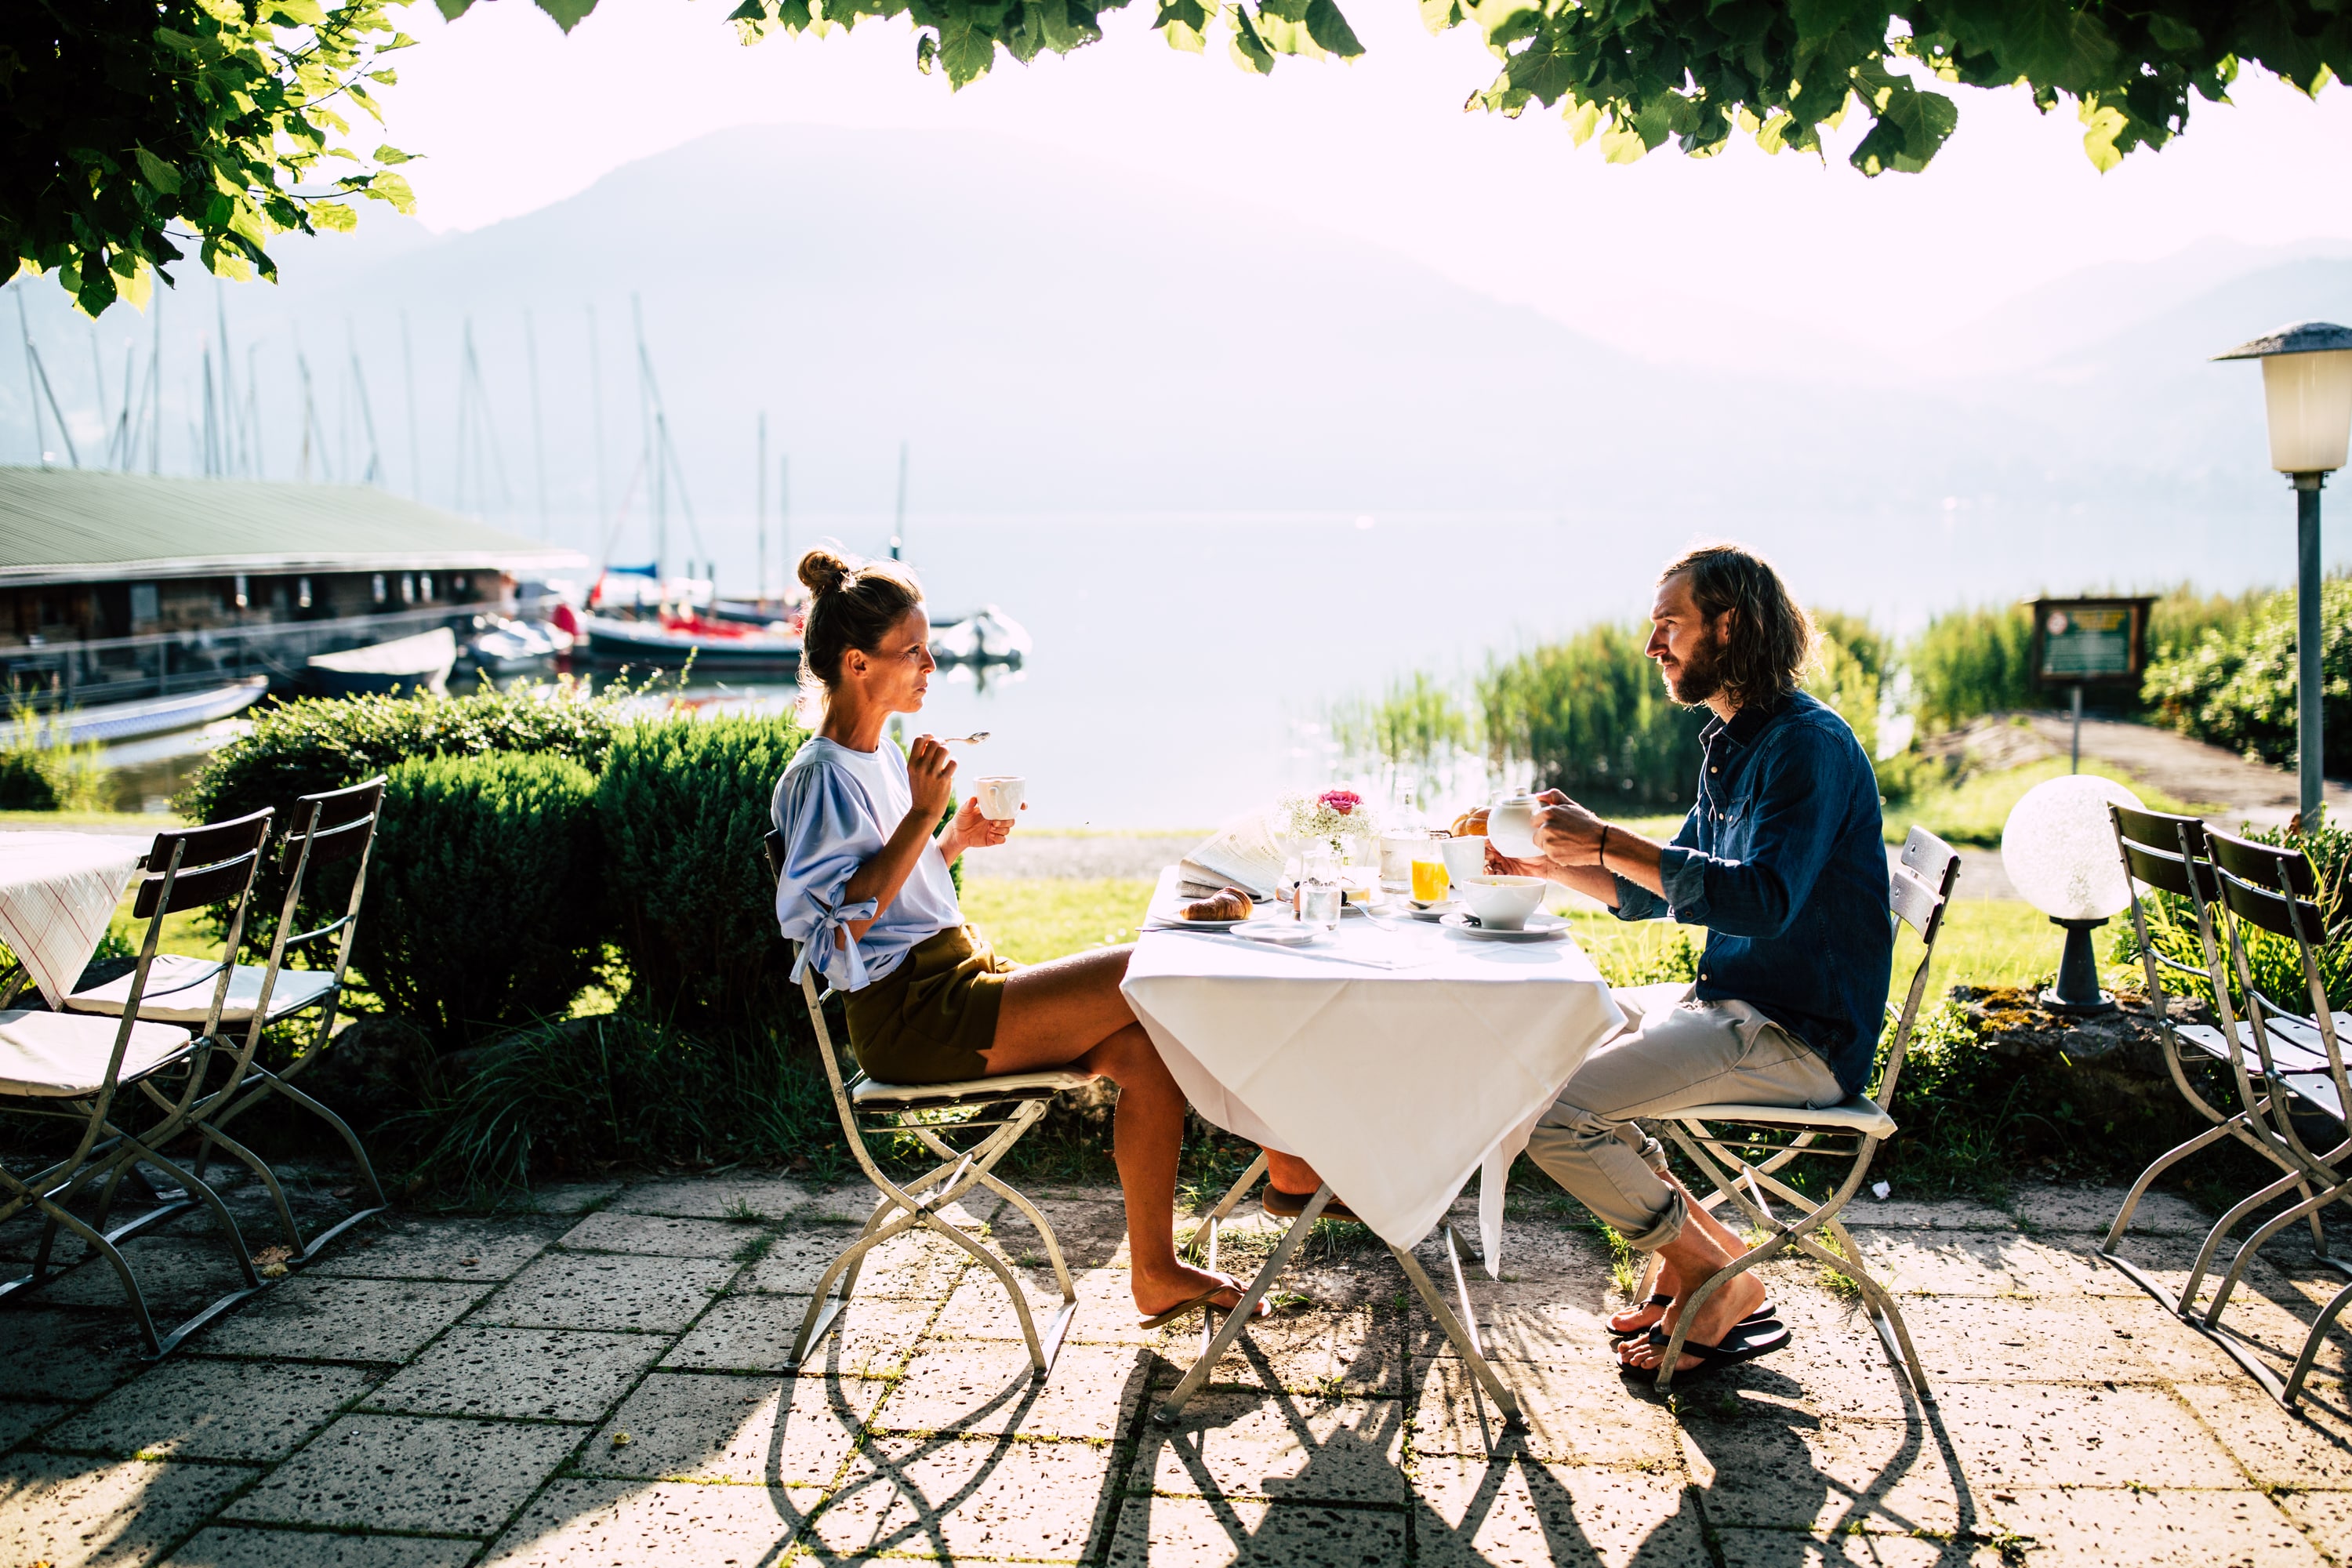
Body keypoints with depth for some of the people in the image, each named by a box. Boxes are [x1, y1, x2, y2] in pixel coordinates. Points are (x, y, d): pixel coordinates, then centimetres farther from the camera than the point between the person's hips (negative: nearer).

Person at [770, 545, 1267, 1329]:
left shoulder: (881, 758, 18)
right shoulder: (822, 776, -10)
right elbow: (849, 916, -20)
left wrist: (956, 838, 9)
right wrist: (926, 813, -22)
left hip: (957, 983, 9)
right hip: (914, 1016, -9)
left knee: (1146, 1048, -11)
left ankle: (1156, 1272, -6)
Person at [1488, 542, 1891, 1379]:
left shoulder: (1809, 744, -16)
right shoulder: (1728, 743, 15)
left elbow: (1762, 900, -29)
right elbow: (1656, 893, 22)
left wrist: (1608, 842, -29)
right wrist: (1547, 865, 10)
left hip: (1800, 1038, -10)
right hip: (1732, 1004, 10)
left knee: (1549, 1112, -20)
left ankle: (1720, 1276, 0)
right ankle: (1678, 1236, 12)